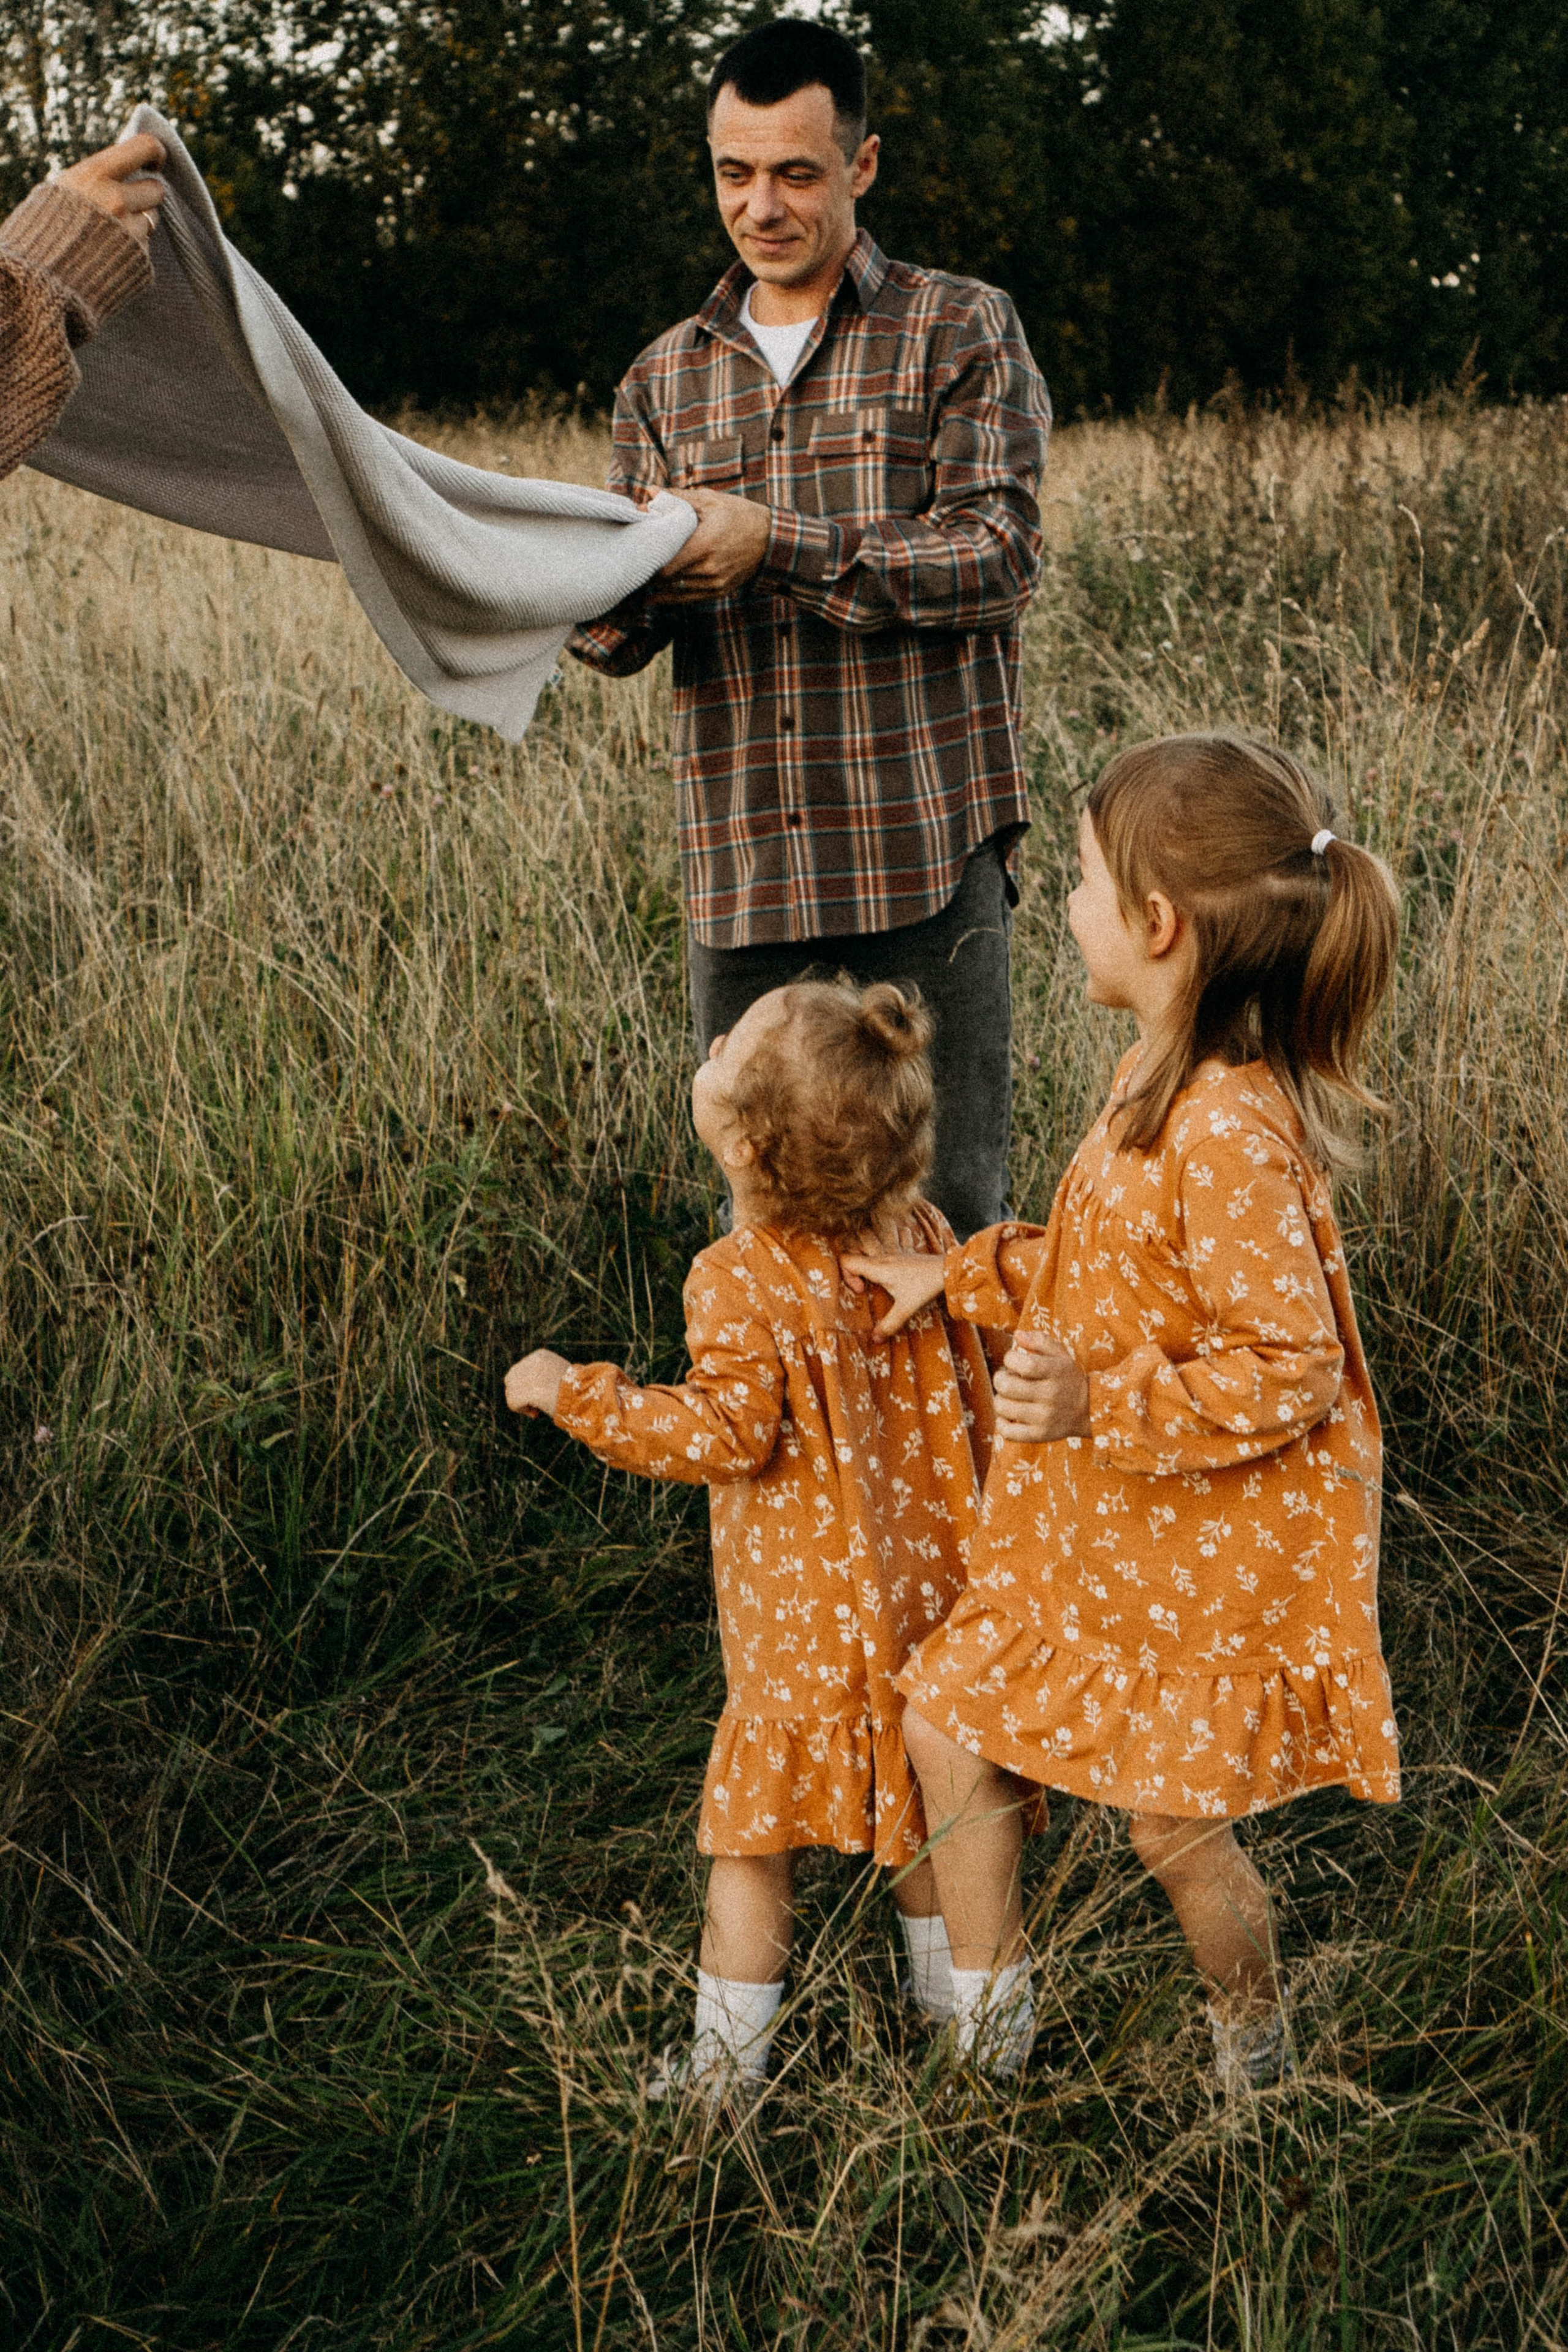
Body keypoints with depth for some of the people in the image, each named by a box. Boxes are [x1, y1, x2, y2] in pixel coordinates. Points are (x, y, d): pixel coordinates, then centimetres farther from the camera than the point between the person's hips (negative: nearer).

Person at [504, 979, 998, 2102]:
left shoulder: (739, 1281, -22)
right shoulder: (924, 1240, -4)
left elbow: (728, 1434, -22)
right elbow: (973, 1409, 4)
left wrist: (576, 1394, -15)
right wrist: (966, 1537, 21)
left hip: (804, 1613, -6)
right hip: (924, 1587, 6)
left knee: (751, 1828, 9)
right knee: (918, 1810, 21)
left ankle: (730, 2059, 18)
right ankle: (958, 2017, 34)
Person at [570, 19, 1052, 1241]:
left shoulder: (961, 331, 4)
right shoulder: (668, 379, 15)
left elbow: (999, 554, -9)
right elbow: (617, 640, 10)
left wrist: (775, 545, -18)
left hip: (927, 854, -3)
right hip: (743, 872, 4)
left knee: (950, 1213, 0)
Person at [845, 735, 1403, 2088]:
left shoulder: (1229, 1140, -30)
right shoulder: (1161, 1084, 1)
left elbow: (1289, 1369, -28)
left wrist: (1104, 1405, -33)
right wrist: (962, 1278, 13)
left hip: (1219, 1553, -9)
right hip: (1103, 1530, 9)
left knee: (1174, 1824, 9)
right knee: (949, 1724, 14)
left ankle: (1256, 2061, 38)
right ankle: (988, 2031, 31)